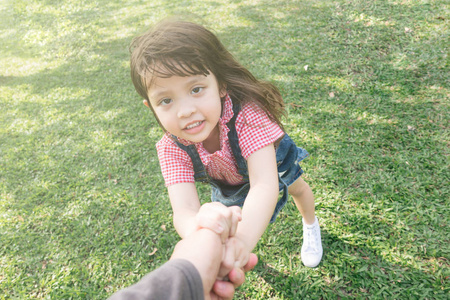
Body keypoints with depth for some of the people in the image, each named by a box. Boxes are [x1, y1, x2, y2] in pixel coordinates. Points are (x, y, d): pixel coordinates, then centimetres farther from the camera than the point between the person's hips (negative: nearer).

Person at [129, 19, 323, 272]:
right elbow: (184, 210, -50)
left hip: (267, 158, 0)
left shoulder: (248, 114, -50)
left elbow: (264, 185, -58)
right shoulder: (171, 149, -39)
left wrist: (244, 239, -77)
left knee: (297, 188, 27)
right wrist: (197, 228, -76)